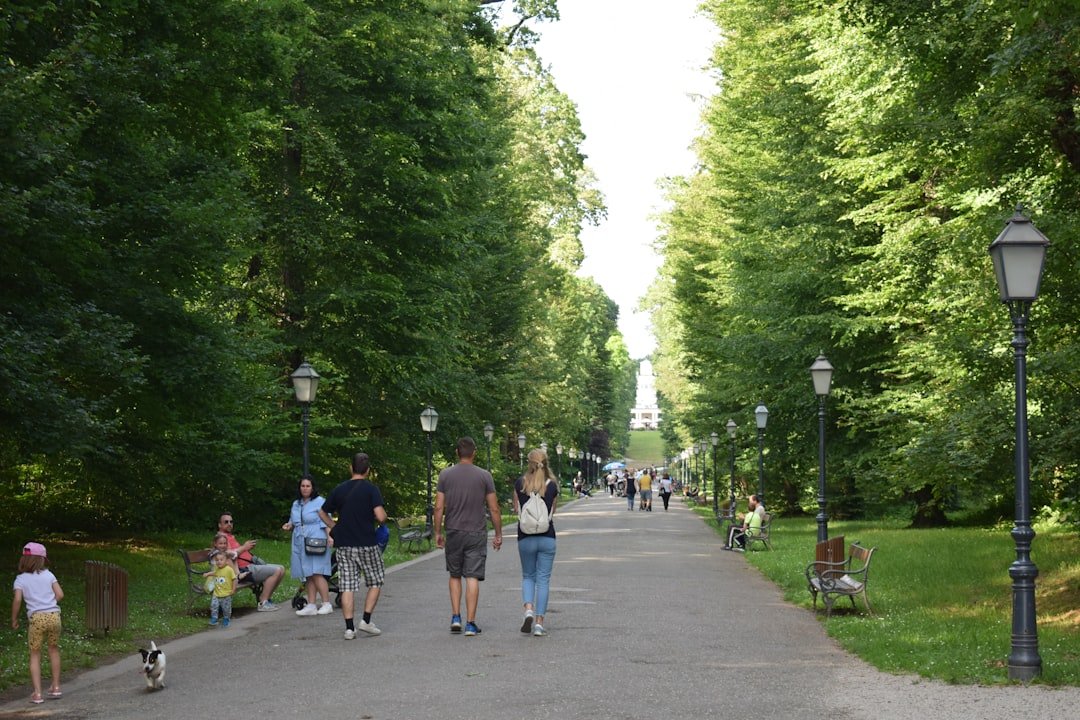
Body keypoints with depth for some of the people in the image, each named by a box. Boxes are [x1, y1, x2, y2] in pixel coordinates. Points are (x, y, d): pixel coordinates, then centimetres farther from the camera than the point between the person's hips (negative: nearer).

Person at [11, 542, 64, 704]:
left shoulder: (21, 579, 4)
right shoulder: (48, 574, 9)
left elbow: (17, 600, -7)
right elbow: (60, 594, 2)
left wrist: (14, 619, 4)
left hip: (37, 618, -2)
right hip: (54, 616, 2)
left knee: (35, 655, 7)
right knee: (53, 649, 21)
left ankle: (37, 693, -1)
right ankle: (56, 687, 25)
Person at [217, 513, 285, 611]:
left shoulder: (230, 537, 26)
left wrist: (248, 548, 10)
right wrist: (244, 547, -12)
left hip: (251, 565, 11)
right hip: (244, 570, -11)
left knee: (281, 569, 7)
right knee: (276, 571, -21)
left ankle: (265, 599, 6)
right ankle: (263, 604, -19)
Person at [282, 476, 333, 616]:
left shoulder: (320, 501, -1)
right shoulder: (296, 504, 17)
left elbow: (326, 521, -7)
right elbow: (293, 523, 25)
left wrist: (328, 536, -20)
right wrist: (289, 526, 2)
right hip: (300, 544, 6)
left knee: (316, 573, -13)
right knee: (308, 576, 5)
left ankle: (326, 604, -10)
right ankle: (311, 605, 7)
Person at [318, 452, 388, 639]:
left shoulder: (339, 489, 6)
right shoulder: (371, 489, -8)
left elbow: (322, 513, 14)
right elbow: (380, 516, -17)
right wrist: (384, 515, 5)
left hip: (344, 545, 3)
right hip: (367, 544, -3)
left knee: (347, 587, 4)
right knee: (375, 582, 13)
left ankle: (349, 628, 0)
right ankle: (366, 620, 5)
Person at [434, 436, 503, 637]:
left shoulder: (445, 475, 0)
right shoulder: (484, 476, -3)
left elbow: (439, 507, -1)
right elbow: (494, 509, -2)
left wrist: (438, 533, 9)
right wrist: (498, 534, 8)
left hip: (453, 533, 1)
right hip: (477, 534, -1)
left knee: (455, 575, 16)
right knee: (472, 577, -1)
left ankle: (455, 617, 8)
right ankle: (470, 623, -3)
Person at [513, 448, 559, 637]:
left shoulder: (520, 484, -4)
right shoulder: (552, 485, -4)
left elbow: (516, 509, 6)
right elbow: (553, 510, 8)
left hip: (525, 538, 1)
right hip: (547, 537, 0)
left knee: (528, 576, 17)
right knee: (543, 579, 5)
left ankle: (528, 610, -7)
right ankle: (539, 622, 1)